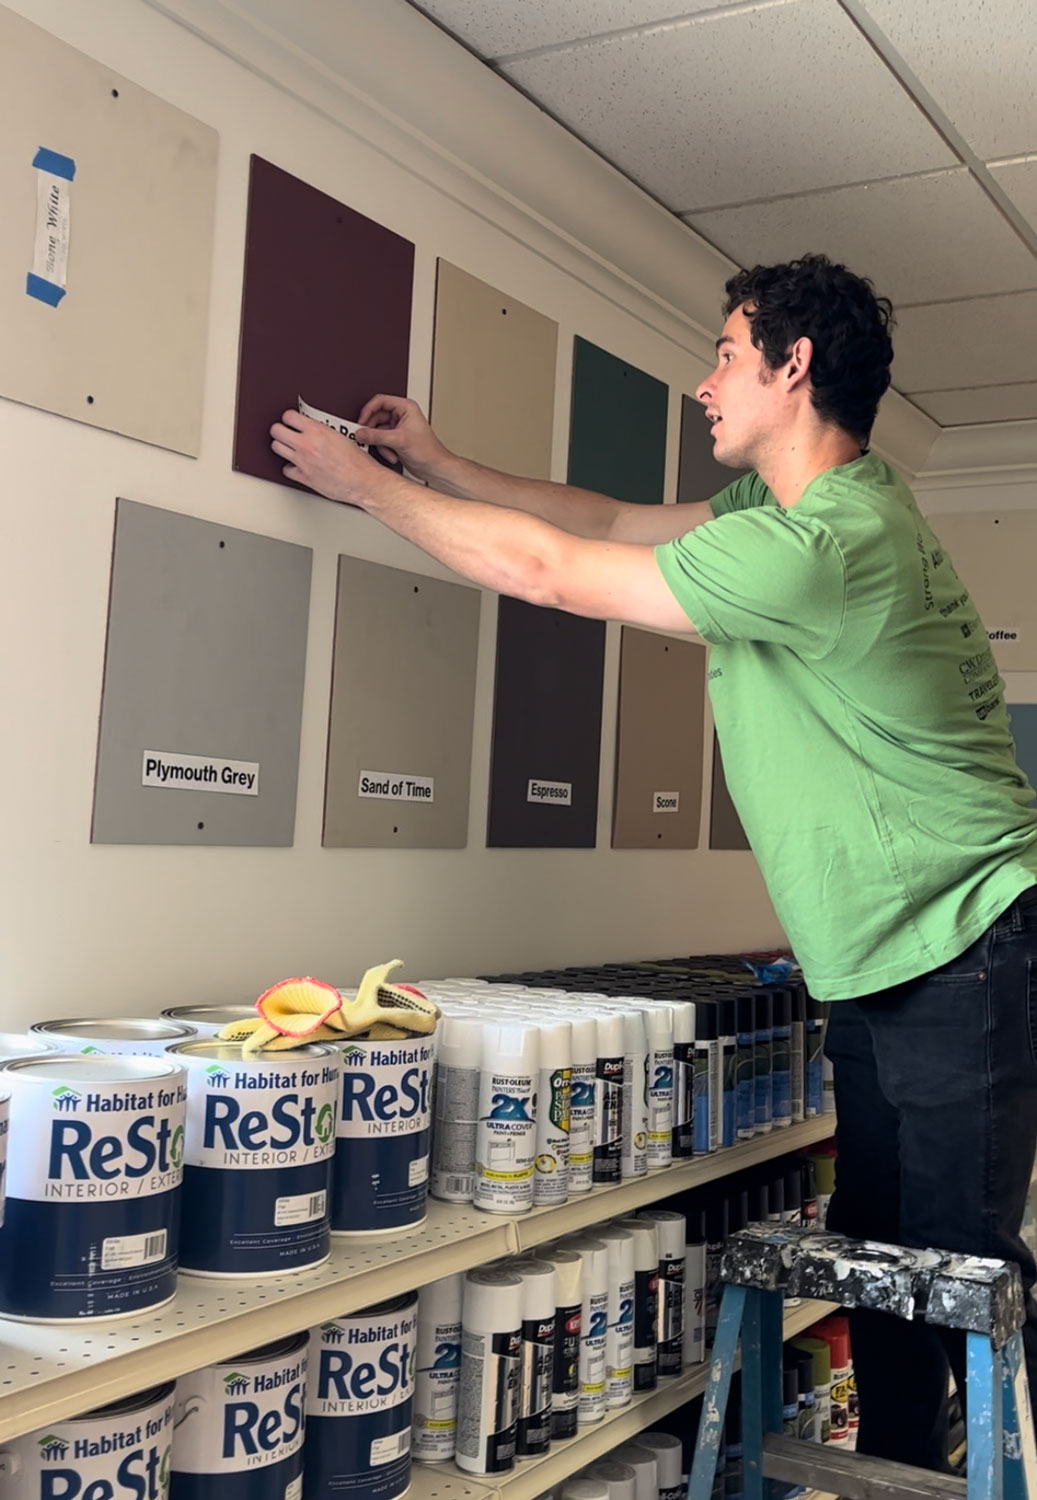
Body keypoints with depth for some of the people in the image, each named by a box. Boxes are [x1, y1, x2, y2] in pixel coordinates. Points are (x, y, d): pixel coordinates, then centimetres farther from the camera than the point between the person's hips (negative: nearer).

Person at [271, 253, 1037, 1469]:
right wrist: (441, 466, 14)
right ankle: (893, 1470, 29)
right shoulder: (802, 503, 9)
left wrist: (370, 487, -6)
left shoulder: (821, 543, -24)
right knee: (876, 1251, 16)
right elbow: (613, 522, 16)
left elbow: (546, 570, -18)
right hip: (885, 961, 10)